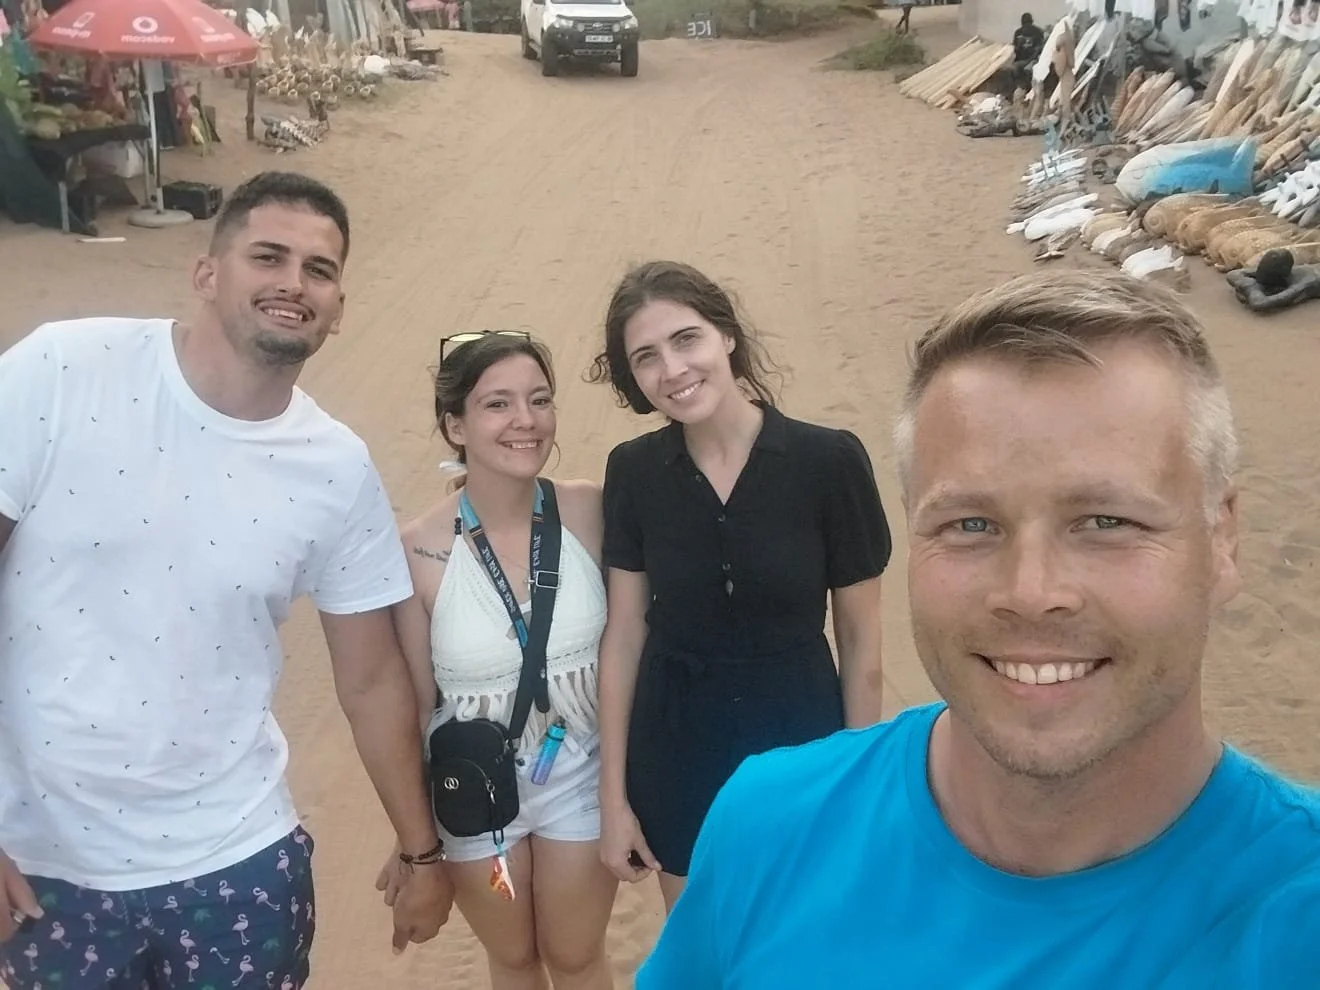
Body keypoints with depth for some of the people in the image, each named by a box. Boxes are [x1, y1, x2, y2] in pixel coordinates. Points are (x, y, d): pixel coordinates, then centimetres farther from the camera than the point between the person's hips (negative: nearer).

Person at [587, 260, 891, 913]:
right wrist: (613, 797, 1)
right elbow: (624, 634, -2)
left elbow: (859, 640, -8)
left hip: (798, 743, -2)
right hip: (675, 748, 2)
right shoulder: (633, 472, -8)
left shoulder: (830, 461, -16)